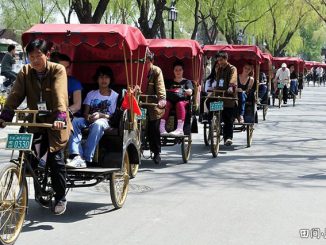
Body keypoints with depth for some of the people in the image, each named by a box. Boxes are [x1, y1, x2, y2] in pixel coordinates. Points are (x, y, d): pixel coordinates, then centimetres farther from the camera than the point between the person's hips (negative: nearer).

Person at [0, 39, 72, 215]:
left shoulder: (58, 70, -9)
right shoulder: (25, 72, 2)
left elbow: (60, 94, -24)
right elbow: (15, 95, -8)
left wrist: (61, 116, -38)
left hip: (55, 123, -4)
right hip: (35, 122, 4)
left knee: (55, 159, -8)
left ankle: (60, 197, 10)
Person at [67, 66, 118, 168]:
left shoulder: (115, 96, 11)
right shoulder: (91, 94, 20)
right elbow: (85, 113, 12)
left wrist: (101, 115, -14)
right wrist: (88, 117, -12)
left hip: (105, 121, -3)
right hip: (89, 121, 3)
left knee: (97, 124, -41)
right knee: (73, 121, -29)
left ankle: (86, 159, -42)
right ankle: (77, 157, -44)